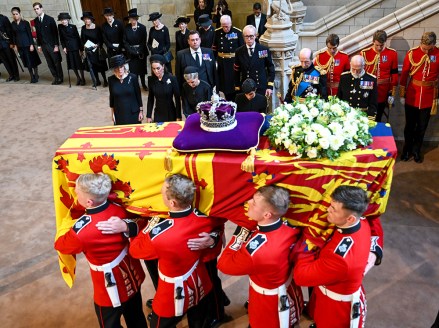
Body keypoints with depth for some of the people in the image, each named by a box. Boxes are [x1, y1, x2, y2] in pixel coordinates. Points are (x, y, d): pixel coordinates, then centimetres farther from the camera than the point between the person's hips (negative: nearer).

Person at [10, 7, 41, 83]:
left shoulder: (25, 23, -7)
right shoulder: (13, 23, 5)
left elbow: (30, 34, -8)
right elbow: (13, 35, 9)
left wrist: (31, 44, -12)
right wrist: (15, 45, 6)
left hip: (27, 44, -4)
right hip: (19, 45, 4)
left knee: (32, 60, 1)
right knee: (26, 61, 8)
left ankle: (36, 76, 12)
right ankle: (32, 76, 16)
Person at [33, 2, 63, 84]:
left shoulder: (50, 19, -8)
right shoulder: (35, 21, 7)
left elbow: (55, 33, -9)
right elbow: (38, 33, 12)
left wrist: (56, 45, -13)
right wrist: (39, 45, 8)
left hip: (52, 44, -5)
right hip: (43, 45, 5)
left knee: (56, 62, 2)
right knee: (50, 63, 7)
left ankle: (60, 78, 14)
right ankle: (55, 77, 16)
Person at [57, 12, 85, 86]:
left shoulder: (73, 26, -8)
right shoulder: (60, 27, 0)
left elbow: (78, 37, -6)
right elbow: (61, 38, 6)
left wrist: (81, 49, -8)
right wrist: (63, 47, -4)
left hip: (75, 47, -3)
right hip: (68, 47, 3)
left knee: (79, 63, 0)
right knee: (72, 63, 6)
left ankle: (83, 79, 11)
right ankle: (78, 78, 21)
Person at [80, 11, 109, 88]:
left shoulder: (97, 28, -7)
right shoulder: (83, 28, 2)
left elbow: (101, 39, -4)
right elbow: (82, 39, 8)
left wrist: (98, 45, -18)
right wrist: (84, 45, -8)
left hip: (97, 49, -3)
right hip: (88, 50, 3)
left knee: (101, 65, 0)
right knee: (93, 66, 5)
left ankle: (105, 80, 10)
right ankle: (97, 81, 15)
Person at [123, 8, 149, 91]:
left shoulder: (142, 27, -5)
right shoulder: (126, 28, -4)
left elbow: (144, 41, -6)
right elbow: (125, 42, -4)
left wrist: (140, 52, -15)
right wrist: (132, 51, -14)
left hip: (141, 52, 0)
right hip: (131, 53, 0)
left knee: (142, 68, 11)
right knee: (133, 69, -3)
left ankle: (143, 84, 27)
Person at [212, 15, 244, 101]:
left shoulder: (238, 32, -7)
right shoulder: (217, 32, -1)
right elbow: (214, 48, 6)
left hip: (234, 62, -2)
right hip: (221, 62, 2)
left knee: (234, 83, 5)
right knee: (224, 84, 10)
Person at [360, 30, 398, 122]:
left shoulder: (392, 53, -2)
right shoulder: (364, 53, -6)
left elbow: (394, 74, 2)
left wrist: (393, 93, 1)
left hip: (383, 91, 1)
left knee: (378, 118, 12)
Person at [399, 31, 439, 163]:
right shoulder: (411, 53, -8)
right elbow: (404, 74, -1)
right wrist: (402, 95, 1)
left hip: (428, 99, 1)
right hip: (412, 97, 0)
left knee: (422, 127, 12)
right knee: (409, 125, 11)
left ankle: (416, 151, 28)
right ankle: (407, 149, 28)